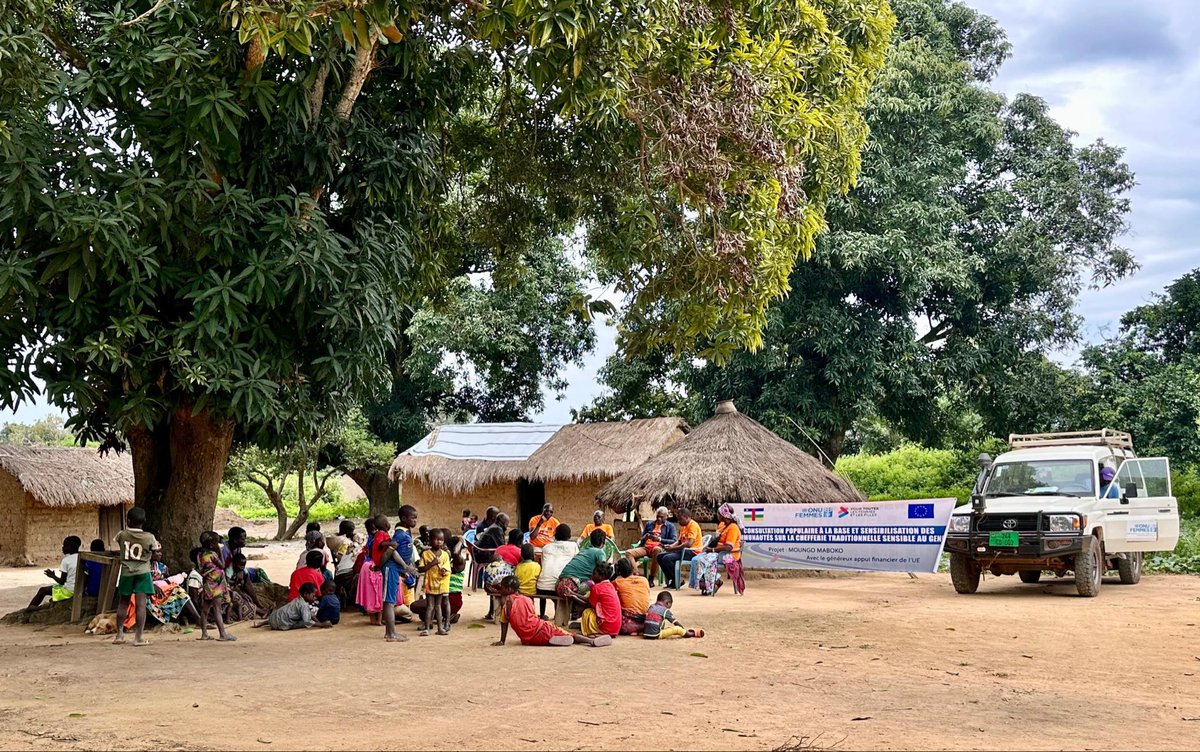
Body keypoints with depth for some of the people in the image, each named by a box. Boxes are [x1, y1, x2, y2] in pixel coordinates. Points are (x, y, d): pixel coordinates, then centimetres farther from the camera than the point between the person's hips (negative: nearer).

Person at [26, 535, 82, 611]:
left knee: (43, 590, 14)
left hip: (69, 591, -7)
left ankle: (29, 608, 29)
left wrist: (53, 576, 6)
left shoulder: (66, 560, -14)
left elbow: (62, 582, -11)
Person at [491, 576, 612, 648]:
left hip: (527, 639, -2)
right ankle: (592, 640, -9)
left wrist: (502, 641, 4)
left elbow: (504, 623, -1)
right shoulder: (527, 599, 10)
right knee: (569, 635, 7)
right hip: (540, 629, 2)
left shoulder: (505, 602, -1)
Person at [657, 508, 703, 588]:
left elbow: (689, 543, -24)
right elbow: (679, 541, 20)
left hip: (693, 552, -10)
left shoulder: (693, 525, -14)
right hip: (684, 550, 10)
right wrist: (670, 546, -1)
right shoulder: (683, 526, 18)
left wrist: (673, 548, -20)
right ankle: (671, 579, 2)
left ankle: (677, 581, -12)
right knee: (660, 556, 1)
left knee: (667, 558, -26)